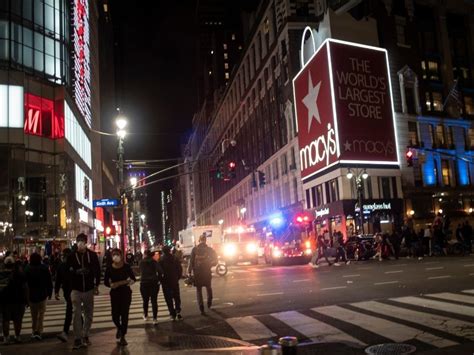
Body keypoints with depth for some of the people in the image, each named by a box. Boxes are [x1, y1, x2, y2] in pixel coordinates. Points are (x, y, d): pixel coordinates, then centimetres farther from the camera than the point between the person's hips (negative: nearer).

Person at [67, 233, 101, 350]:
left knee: (89, 314, 11)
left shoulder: (92, 255, 1)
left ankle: (85, 336, 26)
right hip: (76, 289, -2)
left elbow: (97, 270, 5)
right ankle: (78, 339, -5)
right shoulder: (72, 256, -2)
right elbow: (67, 271, -1)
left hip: (89, 289, 2)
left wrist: (96, 285, 1)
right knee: (76, 314, -9)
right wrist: (76, 271, -20)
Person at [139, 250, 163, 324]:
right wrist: (158, 279, 0)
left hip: (144, 283, 1)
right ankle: (155, 319, -7)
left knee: (145, 301, 16)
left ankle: (145, 316, 31)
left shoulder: (141, 262, 1)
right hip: (154, 283, -1)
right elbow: (160, 271, -13)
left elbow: (141, 272, 4)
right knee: (154, 301, 0)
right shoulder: (154, 262, -3)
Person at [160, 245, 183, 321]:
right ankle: (178, 312, 1)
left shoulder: (161, 260, -9)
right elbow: (180, 269, -2)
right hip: (175, 281, 2)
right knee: (177, 297, 14)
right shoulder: (175, 259, -4)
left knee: (168, 298, 7)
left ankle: (172, 314, 5)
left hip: (165, 282, -1)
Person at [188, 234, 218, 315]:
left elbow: (191, 261, -8)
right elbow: (215, 261, -2)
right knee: (208, 288, 24)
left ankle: (201, 309, -1)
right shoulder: (209, 249, -3)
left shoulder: (195, 249, -5)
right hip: (207, 272, 1)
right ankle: (209, 304, 30)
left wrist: (189, 271, -5)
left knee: (198, 290, 7)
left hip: (197, 272, -1)